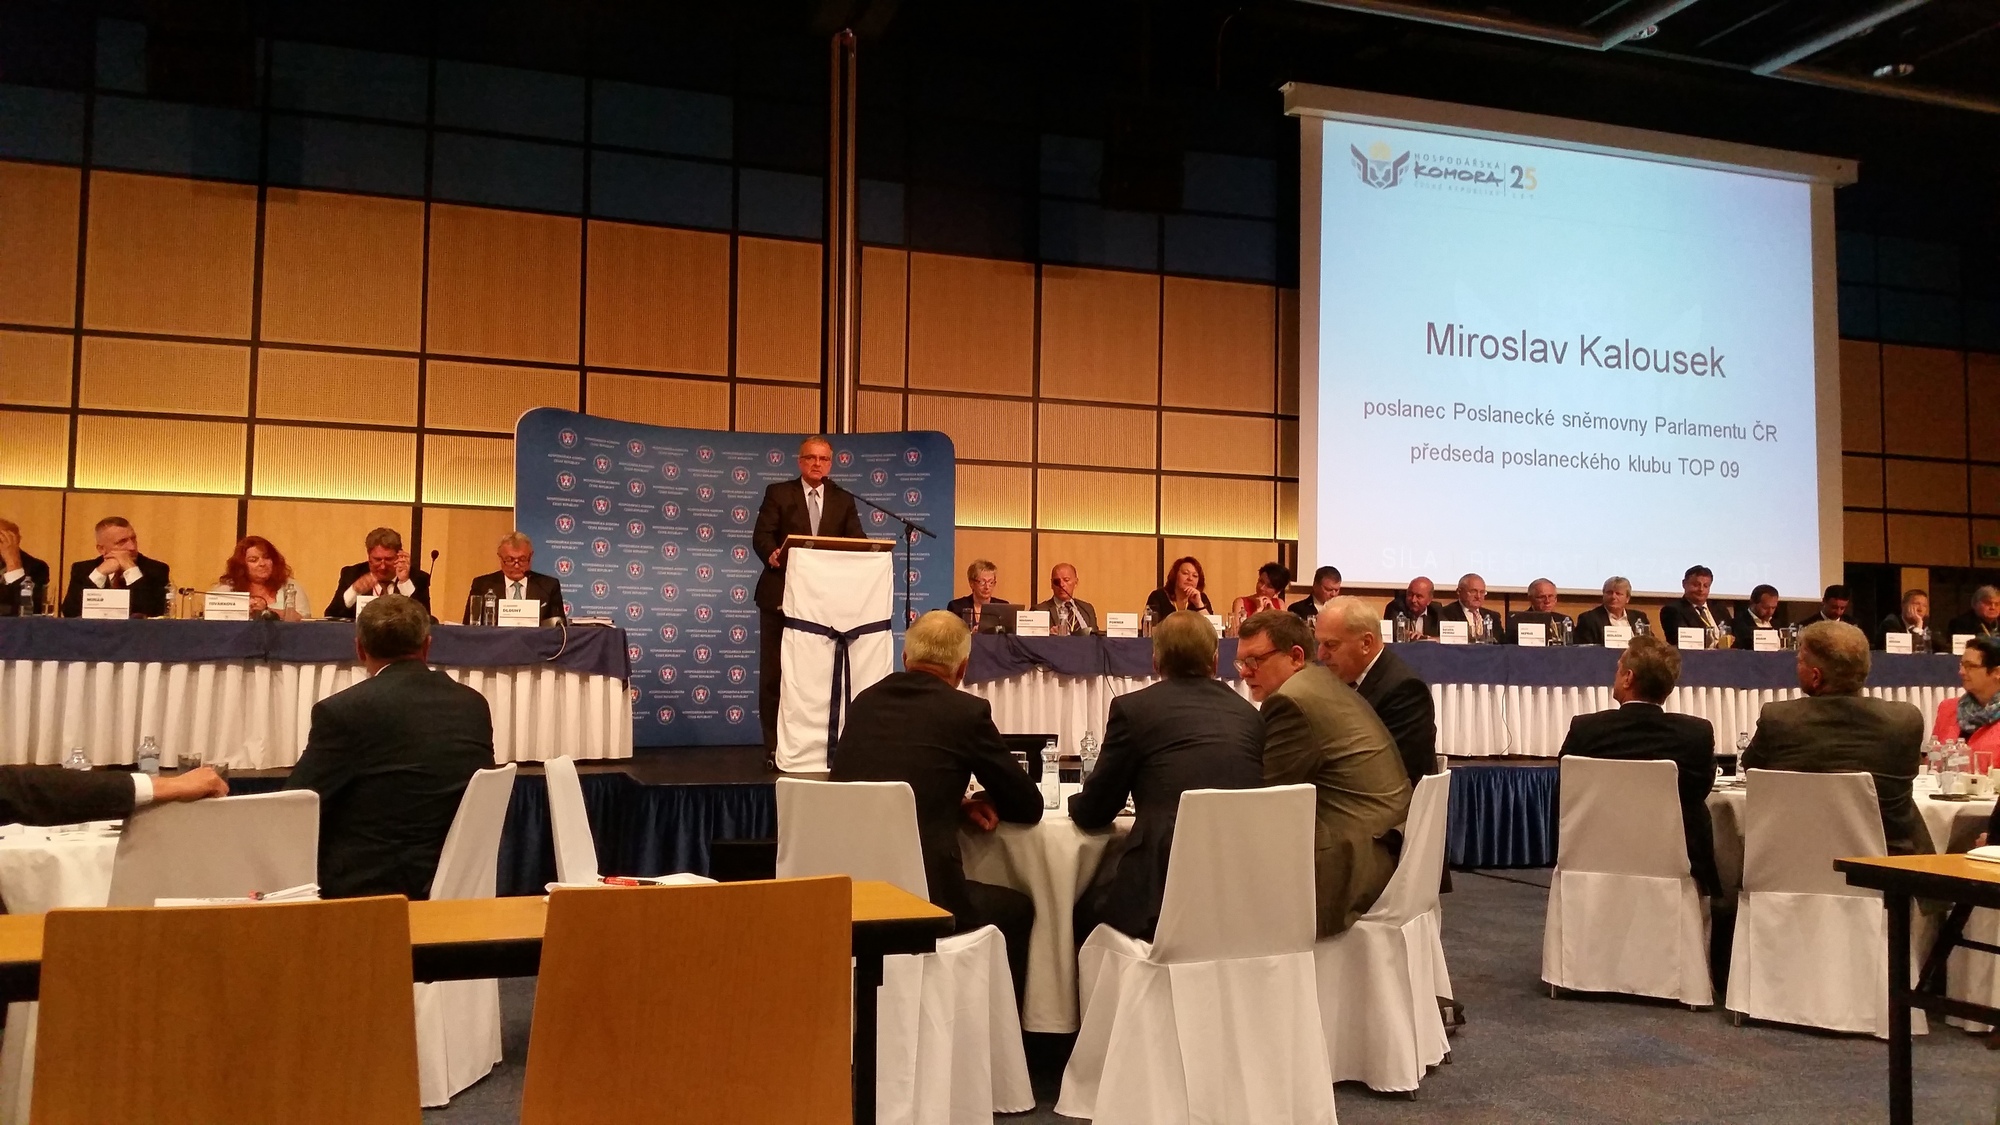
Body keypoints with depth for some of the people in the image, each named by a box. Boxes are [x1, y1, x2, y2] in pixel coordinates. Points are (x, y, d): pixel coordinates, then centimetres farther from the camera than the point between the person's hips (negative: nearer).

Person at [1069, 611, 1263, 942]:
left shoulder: (1132, 707, 0)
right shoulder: (1247, 713, 12)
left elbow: (1092, 814, 5)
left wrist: (1077, 803, 30)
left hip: (1165, 889, -6)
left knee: (1084, 911, 20)